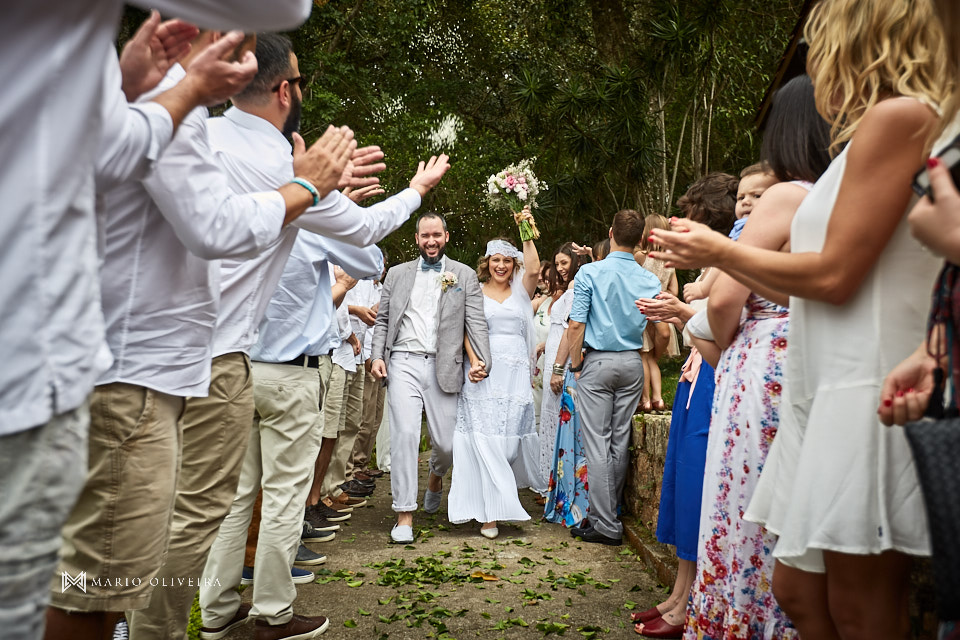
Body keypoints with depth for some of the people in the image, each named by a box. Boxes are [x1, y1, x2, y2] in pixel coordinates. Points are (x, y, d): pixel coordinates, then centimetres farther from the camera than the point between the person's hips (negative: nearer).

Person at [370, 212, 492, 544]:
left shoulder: (465, 275, 9)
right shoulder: (398, 273, 14)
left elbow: (476, 322, 1)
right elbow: (382, 320, 13)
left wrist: (483, 360, -12)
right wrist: (377, 356, -2)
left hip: (443, 366, 0)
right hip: (403, 363, 1)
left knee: (447, 443, 3)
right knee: (405, 434, -10)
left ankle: (435, 477, 40)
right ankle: (404, 515, 0)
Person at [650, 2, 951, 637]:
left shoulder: (898, 115, -8)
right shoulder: (878, 130, 21)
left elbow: (834, 275, -14)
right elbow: (814, 285, 18)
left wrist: (720, 250, -1)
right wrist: (717, 255, 25)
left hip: (867, 392, -9)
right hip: (830, 394, 9)